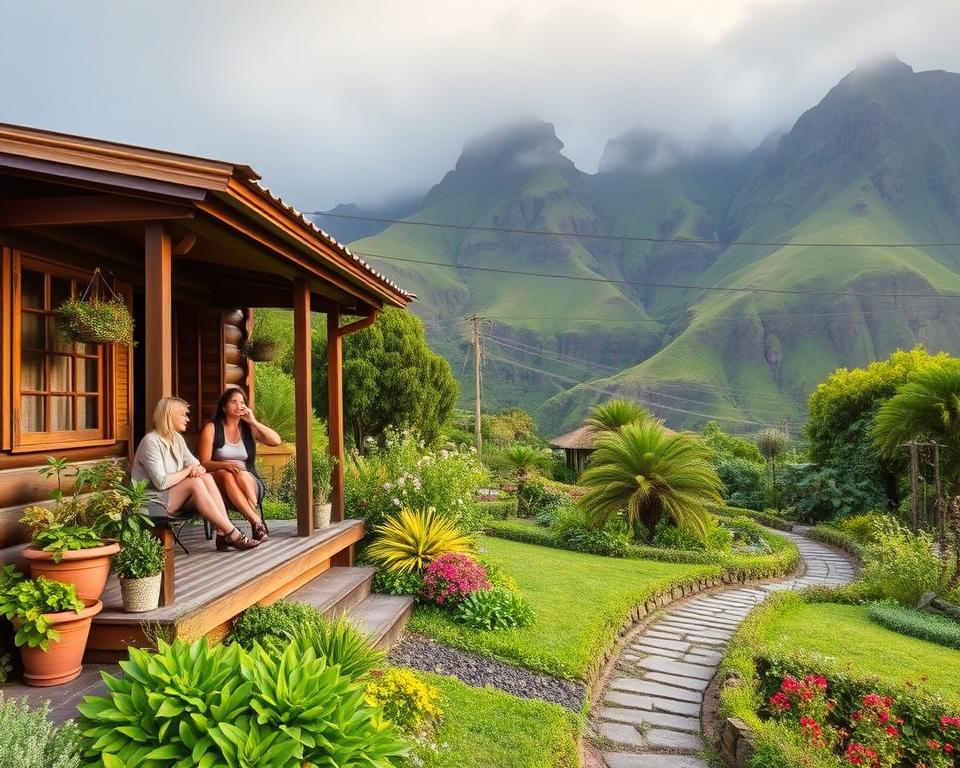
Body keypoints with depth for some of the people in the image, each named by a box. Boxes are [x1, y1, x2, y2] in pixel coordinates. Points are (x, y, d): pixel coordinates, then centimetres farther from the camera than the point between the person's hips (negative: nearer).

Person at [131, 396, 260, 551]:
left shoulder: (177, 439, 12)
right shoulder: (151, 441, -15)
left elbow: (196, 465, 10)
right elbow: (161, 482, -23)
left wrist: (199, 469, -15)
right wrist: (188, 471, -11)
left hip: (173, 499, 8)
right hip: (152, 503, -8)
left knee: (207, 478, -17)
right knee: (195, 483, -28)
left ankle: (223, 535, -27)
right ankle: (232, 533, -28)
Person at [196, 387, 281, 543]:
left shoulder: (248, 428, 11)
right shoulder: (211, 429, 3)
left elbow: (276, 441, -4)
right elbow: (204, 463, -3)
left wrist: (253, 422, -7)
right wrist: (225, 464, -23)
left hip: (248, 482, 1)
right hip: (219, 483, -1)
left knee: (241, 474, -34)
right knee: (226, 475, -36)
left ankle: (255, 522, -36)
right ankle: (257, 521, -41)